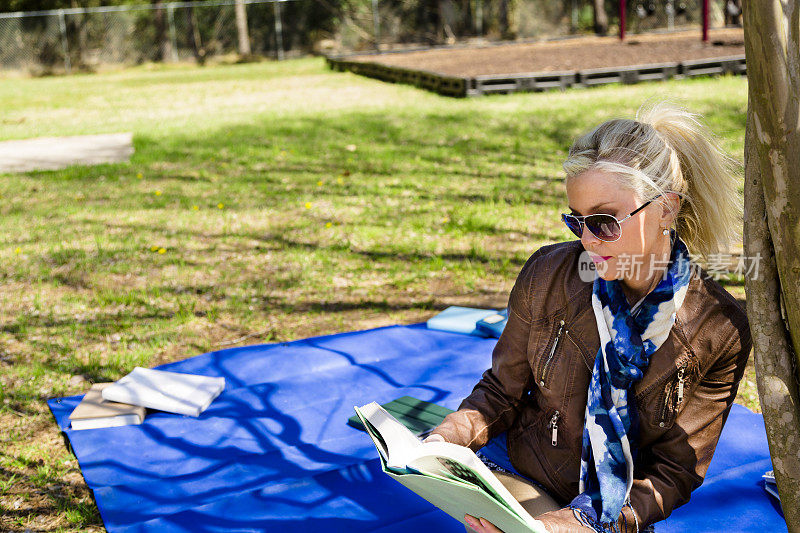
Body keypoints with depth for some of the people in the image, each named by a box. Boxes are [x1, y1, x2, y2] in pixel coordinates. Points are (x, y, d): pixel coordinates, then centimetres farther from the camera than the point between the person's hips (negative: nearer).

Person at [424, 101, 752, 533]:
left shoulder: (720, 331, -13)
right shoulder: (546, 275, -9)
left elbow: (676, 472, -8)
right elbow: (502, 390, 3)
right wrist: (447, 439, -17)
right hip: (517, 477, 0)